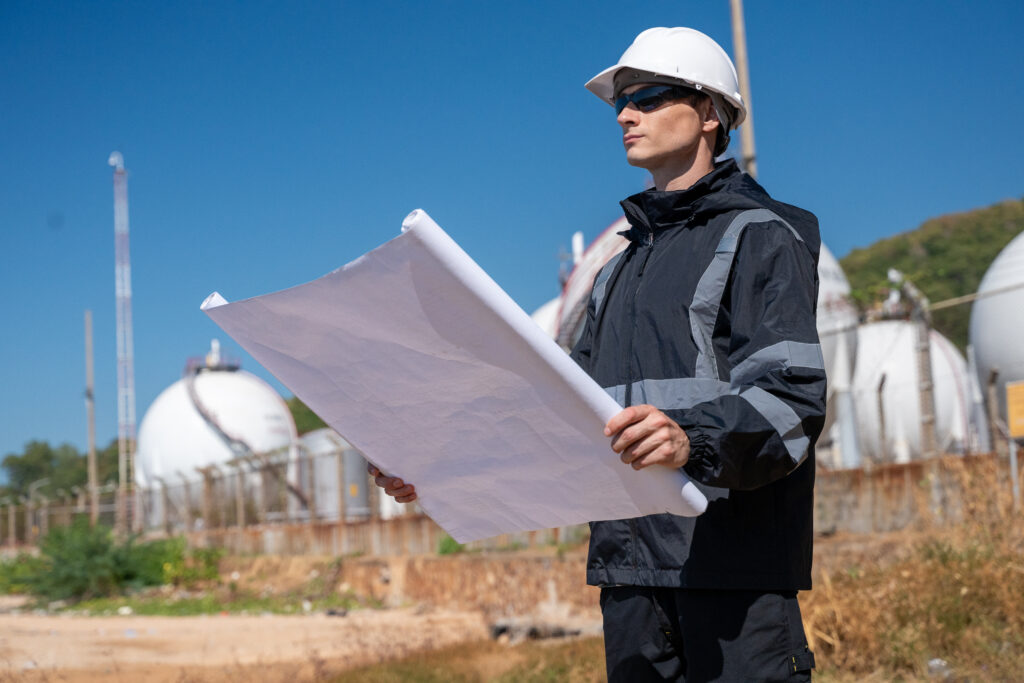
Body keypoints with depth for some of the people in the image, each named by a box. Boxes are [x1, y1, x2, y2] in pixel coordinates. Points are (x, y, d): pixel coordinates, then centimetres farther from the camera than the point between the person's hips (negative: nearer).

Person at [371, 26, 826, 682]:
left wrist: (696, 441, -32)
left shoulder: (762, 236, 1)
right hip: (630, 569, 7)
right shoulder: (621, 272, 24)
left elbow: (793, 397, -12)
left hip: (735, 563, -6)